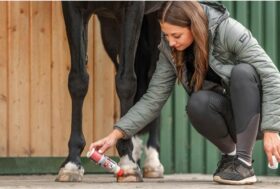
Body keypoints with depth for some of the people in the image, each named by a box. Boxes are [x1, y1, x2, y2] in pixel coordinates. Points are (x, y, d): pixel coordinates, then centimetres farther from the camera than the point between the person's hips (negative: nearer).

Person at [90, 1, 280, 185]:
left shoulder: (229, 31, -21)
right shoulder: (170, 50, -8)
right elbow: (153, 99, -6)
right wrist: (116, 134, -16)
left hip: (257, 113, -3)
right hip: (230, 119, 3)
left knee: (243, 71, -33)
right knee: (197, 103, -31)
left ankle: (244, 162, -27)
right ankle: (230, 153, -3)